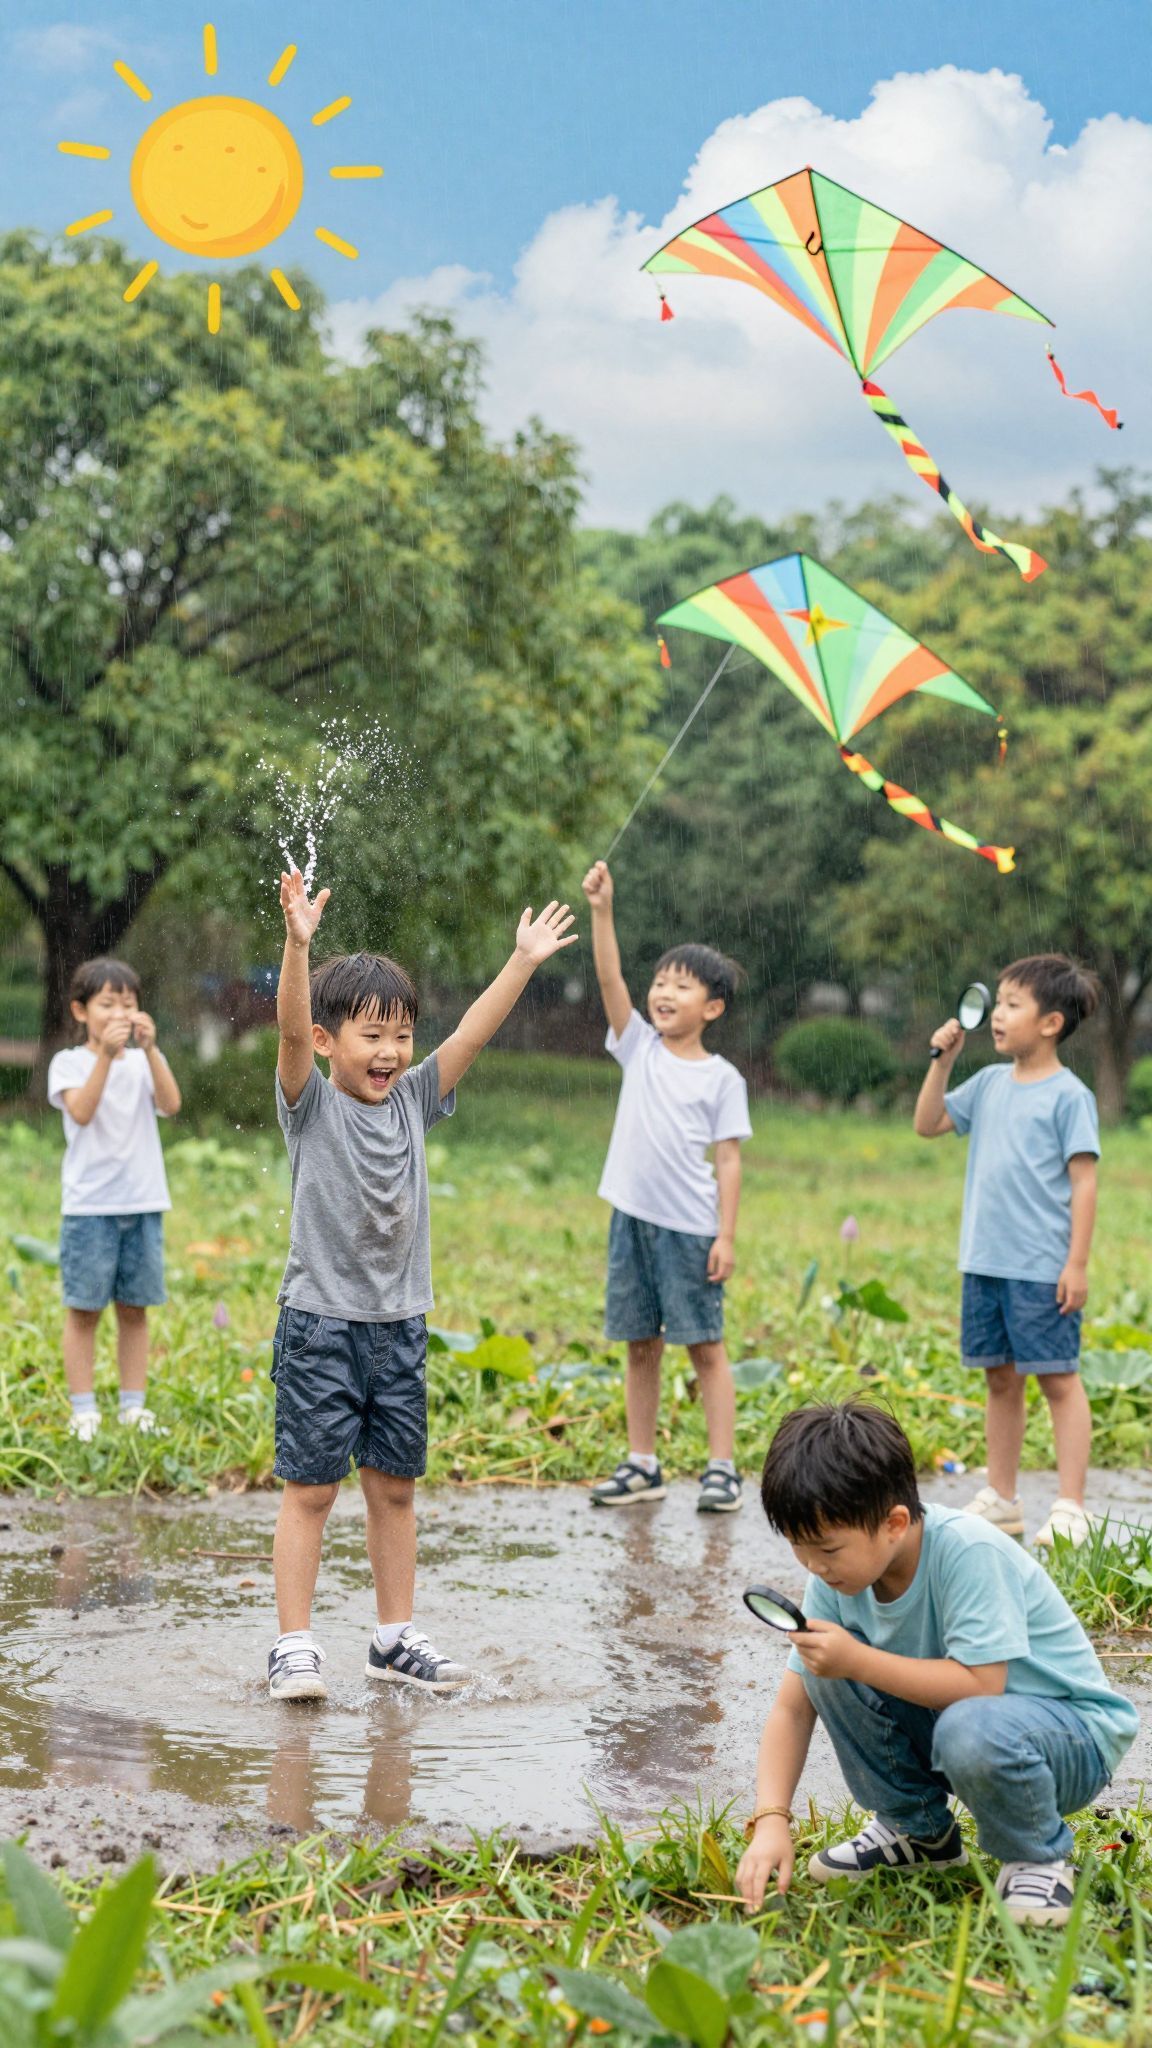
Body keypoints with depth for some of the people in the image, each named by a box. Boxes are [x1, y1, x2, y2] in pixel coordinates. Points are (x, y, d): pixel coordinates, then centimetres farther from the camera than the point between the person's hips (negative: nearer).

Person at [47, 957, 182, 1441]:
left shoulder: (142, 1062, 8)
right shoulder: (69, 1062, -1)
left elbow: (171, 1104, -10)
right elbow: (82, 1112, -19)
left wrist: (149, 1049, -21)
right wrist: (106, 1055, -29)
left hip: (143, 1204, 3)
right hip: (89, 1205, -3)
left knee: (134, 1309, 9)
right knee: (84, 1310, 0)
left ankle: (134, 1407, 16)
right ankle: (83, 1411, 6)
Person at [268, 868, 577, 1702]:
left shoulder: (413, 1100, 6)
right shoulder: (311, 1105, -7)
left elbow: (471, 1036, 0)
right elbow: (291, 1030, -23)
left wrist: (523, 962, -9)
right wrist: (298, 945, -39)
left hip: (400, 1326, 5)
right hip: (321, 1324, -5)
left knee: (395, 1485, 11)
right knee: (311, 1488, -1)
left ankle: (396, 1637, 20)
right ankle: (294, 1644, 5)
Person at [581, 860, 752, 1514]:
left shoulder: (722, 1077, -1)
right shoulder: (639, 1047, 7)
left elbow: (728, 1159, -3)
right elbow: (610, 979, -4)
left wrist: (727, 1235, -9)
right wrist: (602, 909, -15)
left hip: (690, 1226, -4)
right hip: (633, 1218, 4)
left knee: (706, 1345, -1)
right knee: (641, 1345, 10)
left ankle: (723, 1468, 2)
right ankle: (643, 1465, 17)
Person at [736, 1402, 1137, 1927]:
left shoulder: (968, 1551, -29)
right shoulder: (837, 1578, -8)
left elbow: (978, 1685, -33)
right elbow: (791, 1707, -7)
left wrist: (857, 1661, -33)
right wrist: (771, 1822, -20)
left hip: (1075, 1734, -6)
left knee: (970, 1730, -39)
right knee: (823, 1668, -15)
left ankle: (1038, 1859, -7)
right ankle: (917, 1828, 6)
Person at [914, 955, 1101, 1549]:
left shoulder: (1068, 1095, -8)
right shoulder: (990, 1084, 10)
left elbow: (1083, 1181, -10)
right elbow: (928, 1124, 17)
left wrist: (1077, 1264, -14)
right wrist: (943, 1060, 6)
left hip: (1042, 1269, -6)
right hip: (984, 1261, 6)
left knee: (1058, 1378, -1)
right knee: (1000, 1379, 13)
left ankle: (1070, 1508, 2)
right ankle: (999, 1500, 22)